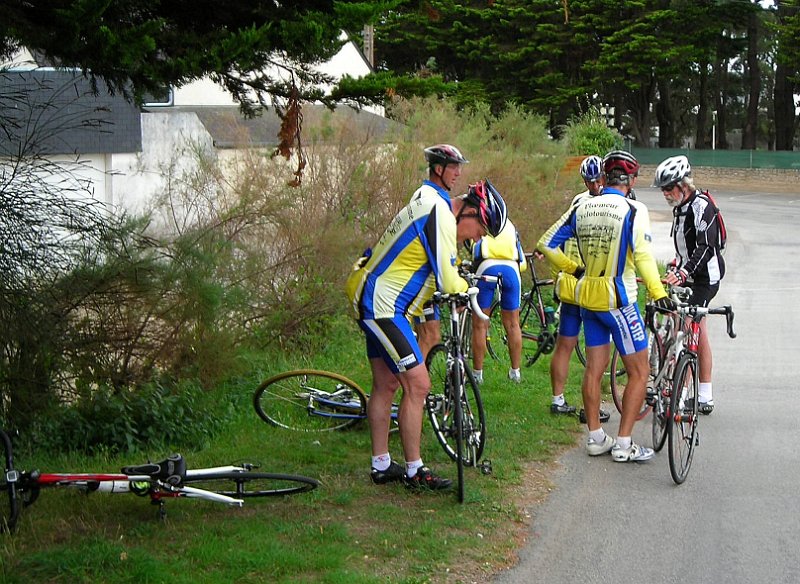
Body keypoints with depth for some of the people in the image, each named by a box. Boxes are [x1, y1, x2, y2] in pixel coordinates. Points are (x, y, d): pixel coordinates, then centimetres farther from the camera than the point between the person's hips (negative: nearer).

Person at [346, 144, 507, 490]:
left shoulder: (429, 199, 14)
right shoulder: (440, 213, -18)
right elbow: (447, 281, -22)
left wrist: (458, 283, 19)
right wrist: (467, 290, -3)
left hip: (372, 301, 11)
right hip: (383, 305, -11)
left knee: (386, 385, 15)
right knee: (417, 384, -9)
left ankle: (381, 466, 23)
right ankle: (414, 472, -2)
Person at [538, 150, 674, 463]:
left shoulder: (582, 208, 4)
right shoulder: (633, 210, -13)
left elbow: (548, 245, 7)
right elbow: (642, 254, -25)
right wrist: (658, 293, -27)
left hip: (588, 298, 6)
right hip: (618, 300, -6)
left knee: (594, 369, 15)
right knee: (639, 371, 3)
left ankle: (596, 437, 20)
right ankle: (624, 444, 0)